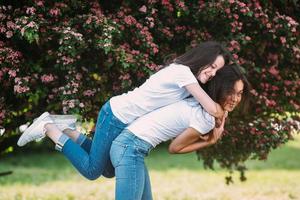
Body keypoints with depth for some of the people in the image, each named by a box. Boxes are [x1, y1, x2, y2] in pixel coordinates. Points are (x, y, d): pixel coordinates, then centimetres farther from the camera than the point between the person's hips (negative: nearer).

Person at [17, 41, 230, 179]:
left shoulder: (180, 70, 7)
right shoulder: (183, 72, -22)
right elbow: (213, 109, -22)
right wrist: (221, 117, -2)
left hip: (122, 119, 9)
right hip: (117, 117, -9)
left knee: (109, 170, 18)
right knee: (91, 170, -1)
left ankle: (65, 131, 18)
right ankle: (49, 128, 4)